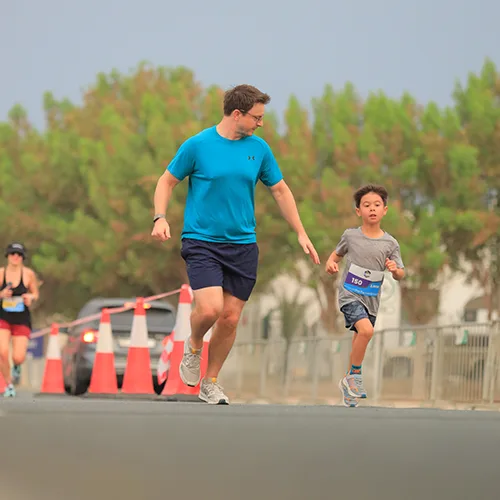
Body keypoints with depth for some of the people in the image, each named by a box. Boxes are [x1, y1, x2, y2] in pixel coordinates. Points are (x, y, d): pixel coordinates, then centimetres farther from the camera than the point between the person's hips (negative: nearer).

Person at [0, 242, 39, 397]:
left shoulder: (28, 274, -6)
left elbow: (35, 294, 7)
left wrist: (30, 297, -15)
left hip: (22, 321, 0)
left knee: (18, 358, -10)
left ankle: (16, 367, 31)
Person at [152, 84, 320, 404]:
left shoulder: (259, 148, 5)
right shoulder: (198, 145, -6)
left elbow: (281, 190, 15)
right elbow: (167, 181, 5)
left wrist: (301, 234, 12)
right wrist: (160, 218, -11)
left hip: (243, 245, 4)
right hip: (202, 241, -4)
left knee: (231, 318, 2)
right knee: (210, 308, -21)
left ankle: (210, 383, 20)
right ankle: (193, 346, 13)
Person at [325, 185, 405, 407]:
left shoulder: (390, 243, -2)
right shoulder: (350, 236, -4)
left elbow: (400, 275, 0)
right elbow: (337, 253, 13)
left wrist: (395, 270, -23)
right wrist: (330, 263, -8)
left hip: (371, 299, 3)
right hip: (349, 295, -3)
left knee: (359, 341, 12)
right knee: (366, 330, -25)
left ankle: (349, 381, 31)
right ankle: (355, 375, -9)